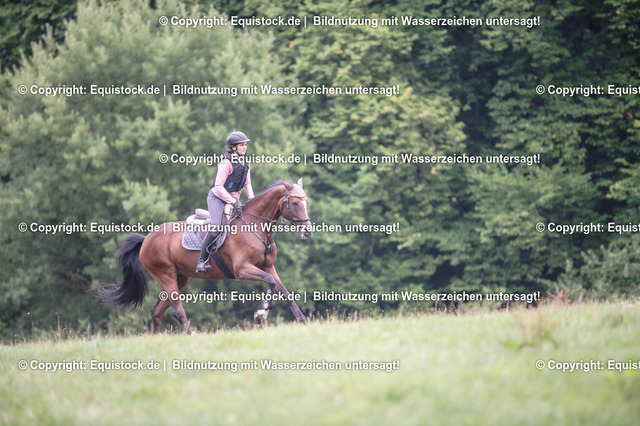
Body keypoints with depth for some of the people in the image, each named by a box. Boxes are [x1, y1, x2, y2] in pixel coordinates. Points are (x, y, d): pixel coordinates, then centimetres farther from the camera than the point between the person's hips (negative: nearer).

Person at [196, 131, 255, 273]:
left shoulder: (245, 162, 6)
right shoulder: (226, 162, -18)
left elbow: (247, 183, 16)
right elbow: (218, 186, -21)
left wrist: (251, 198, -1)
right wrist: (233, 202, -23)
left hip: (234, 199, 8)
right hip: (217, 198, -8)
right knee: (216, 227, -25)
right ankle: (201, 261, -20)